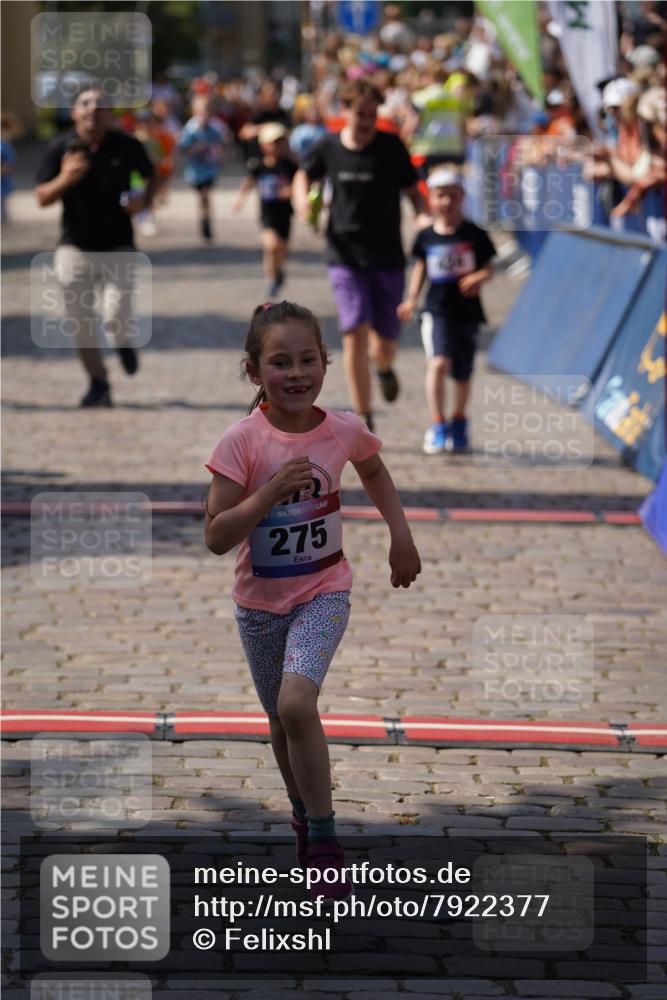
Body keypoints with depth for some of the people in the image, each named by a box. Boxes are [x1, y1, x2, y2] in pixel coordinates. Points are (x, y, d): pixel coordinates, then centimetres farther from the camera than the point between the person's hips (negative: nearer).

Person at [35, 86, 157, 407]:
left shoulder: (126, 146, -5)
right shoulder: (61, 148, -4)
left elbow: (152, 175, 13)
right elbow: (42, 198, -3)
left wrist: (145, 199, -8)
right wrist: (64, 179, -23)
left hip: (117, 248, -1)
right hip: (74, 248, 1)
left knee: (117, 322, -13)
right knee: (81, 325, 4)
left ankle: (124, 342, 25)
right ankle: (98, 384, 24)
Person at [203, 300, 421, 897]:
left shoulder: (344, 431, -10)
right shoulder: (243, 442, -18)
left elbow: (374, 470, 15)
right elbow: (216, 537, -20)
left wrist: (401, 535, 10)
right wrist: (271, 491, -31)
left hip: (323, 593, -1)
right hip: (260, 601, 1)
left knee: (297, 702, -23)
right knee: (282, 720, 17)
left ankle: (324, 842, -13)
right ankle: (305, 818, 43)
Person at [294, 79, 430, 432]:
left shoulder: (391, 147, -5)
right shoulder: (327, 148, -1)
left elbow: (413, 192, 0)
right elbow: (303, 175, 18)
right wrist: (302, 201, -3)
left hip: (387, 256, 0)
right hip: (345, 254, 0)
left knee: (385, 342, 4)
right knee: (355, 333, -13)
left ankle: (384, 368, 44)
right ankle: (363, 418, -5)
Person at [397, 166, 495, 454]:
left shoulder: (474, 235, -3)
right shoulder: (426, 237, 1)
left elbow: (488, 267, 1)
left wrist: (479, 278, -21)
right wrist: (411, 298, 6)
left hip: (467, 313, 1)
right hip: (436, 311, -1)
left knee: (462, 374, 12)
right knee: (438, 363, -22)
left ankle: (459, 422, 37)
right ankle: (437, 426, -17)